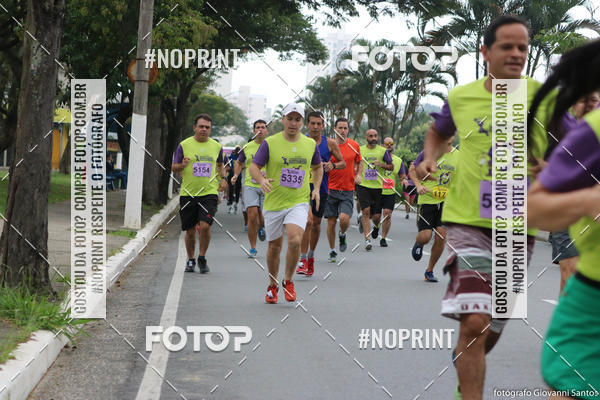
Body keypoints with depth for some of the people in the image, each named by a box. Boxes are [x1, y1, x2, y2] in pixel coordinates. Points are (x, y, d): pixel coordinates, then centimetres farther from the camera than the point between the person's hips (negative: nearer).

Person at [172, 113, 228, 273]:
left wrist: (223, 178, 7)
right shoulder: (184, 145, 1)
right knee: (190, 230, 6)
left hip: (209, 192, 0)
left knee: (204, 226, -17)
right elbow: (173, 167, 4)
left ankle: (202, 258, 3)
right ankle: (190, 260, 26)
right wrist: (182, 165, -17)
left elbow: (220, 165, 25)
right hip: (188, 193, 0)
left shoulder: (216, 146, 8)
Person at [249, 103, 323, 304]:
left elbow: (317, 167, 23)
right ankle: (272, 285, 30)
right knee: (274, 247, 8)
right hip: (274, 203, 0)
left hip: (299, 202, 1)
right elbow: (253, 167, -5)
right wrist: (261, 180, -26)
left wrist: (316, 188, 10)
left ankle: (288, 281, 1)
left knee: (295, 240, -21)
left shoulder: (310, 144, 5)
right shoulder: (270, 143, -4)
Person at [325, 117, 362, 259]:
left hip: (348, 190, 0)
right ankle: (332, 250, 20)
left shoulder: (354, 145, 3)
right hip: (331, 189, 0)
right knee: (331, 222, 2)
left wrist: (358, 175, 4)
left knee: (344, 218, -17)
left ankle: (342, 235, 17)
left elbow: (359, 162, 20)